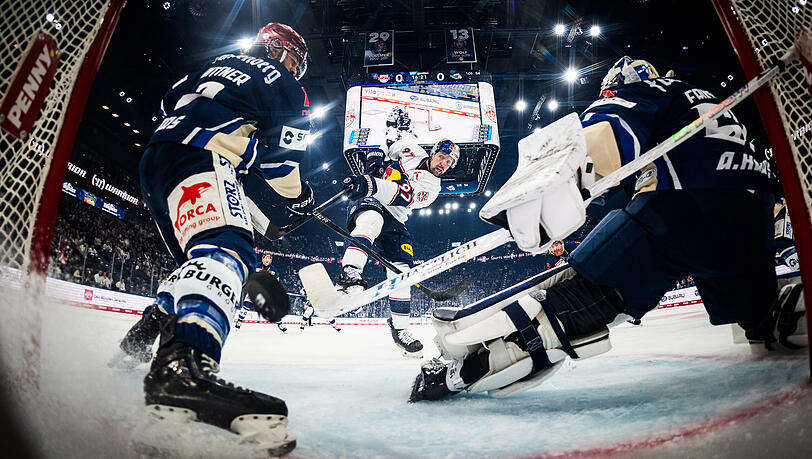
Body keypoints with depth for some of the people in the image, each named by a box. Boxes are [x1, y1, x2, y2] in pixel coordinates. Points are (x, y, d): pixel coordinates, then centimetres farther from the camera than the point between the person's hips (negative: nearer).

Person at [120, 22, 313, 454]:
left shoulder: (218, 64, 33)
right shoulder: (282, 84, 11)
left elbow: (169, 101, 33)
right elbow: (279, 154, 3)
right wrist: (298, 195, 17)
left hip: (154, 159, 10)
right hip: (199, 158, -10)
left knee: (197, 263, 19)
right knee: (226, 248, -33)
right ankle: (182, 365, -58)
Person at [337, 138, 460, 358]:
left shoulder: (432, 188, 5)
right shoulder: (410, 150, 8)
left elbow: (403, 196, -15)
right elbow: (377, 152, 22)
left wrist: (373, 185, -32)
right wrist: (374, 162, -3)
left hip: (393, 220, 3)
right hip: (366, 202, -3)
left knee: (401, 269, -10)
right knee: (372, 219, -39)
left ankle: (400, 327, 3)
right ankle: (349, 274, -55)